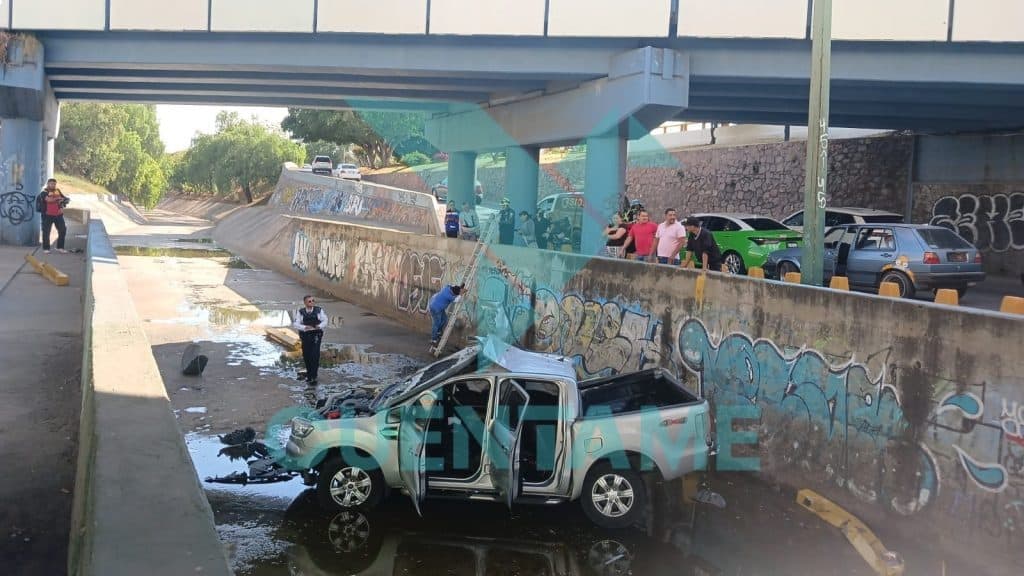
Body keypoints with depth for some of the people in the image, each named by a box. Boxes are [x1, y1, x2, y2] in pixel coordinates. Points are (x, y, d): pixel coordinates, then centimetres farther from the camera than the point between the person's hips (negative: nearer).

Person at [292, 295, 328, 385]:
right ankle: (309, 374, 33)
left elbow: (325, 321, 4)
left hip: (316, 336, -2)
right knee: (306, 357, 11)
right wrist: (305, 327, -22)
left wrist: (319, 326, -17)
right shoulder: (300, 312, 0)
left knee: (315, 356, -11)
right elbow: (295, 324, -6)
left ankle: (313, 378, -6)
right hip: (305, 336, 2)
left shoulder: (319, 310, 0)